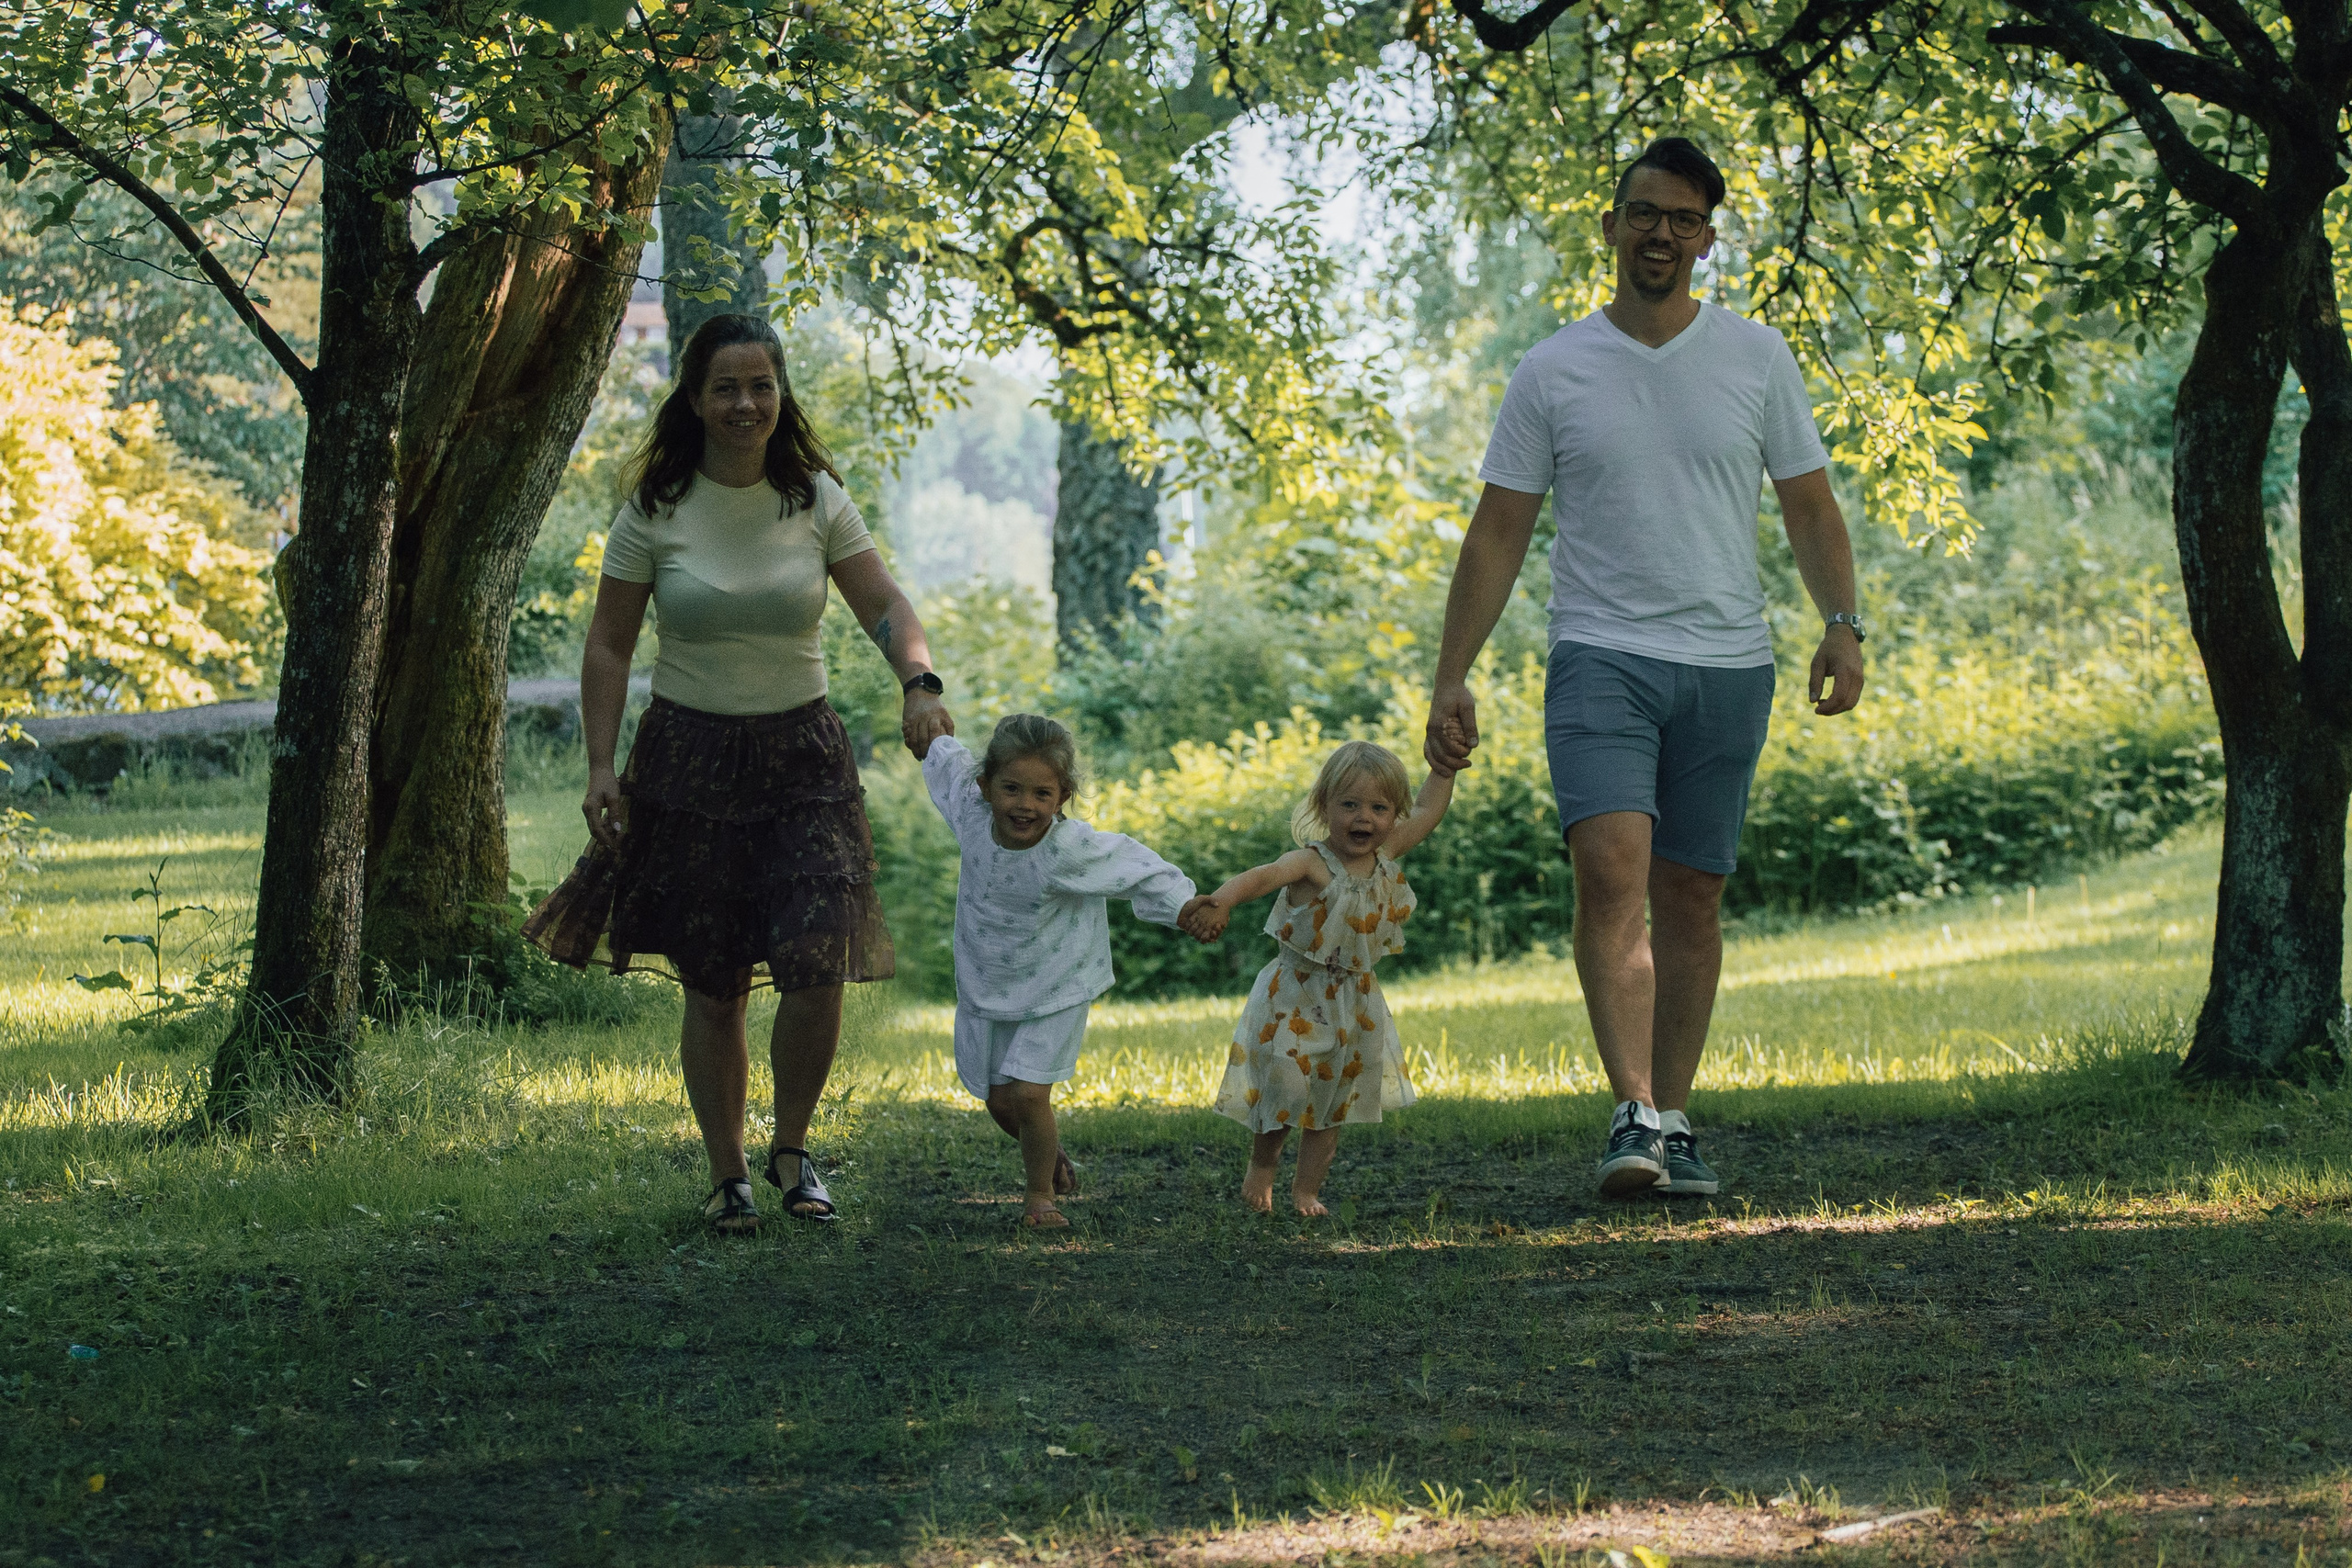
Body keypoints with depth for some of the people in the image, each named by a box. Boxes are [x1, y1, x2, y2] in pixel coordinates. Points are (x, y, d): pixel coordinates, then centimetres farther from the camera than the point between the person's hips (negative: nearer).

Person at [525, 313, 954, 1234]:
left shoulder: (816, 501, 0)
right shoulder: (655, 512, -4)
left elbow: (885, 609, -6)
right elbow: (607, 648, 0)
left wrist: (918, 683, -26)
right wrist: (601, 768, -7)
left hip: (802, 754, 1)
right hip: (690, 757, -1)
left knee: (818, 966, -13)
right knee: (713, 986, 3)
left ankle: (792, 1147, 11)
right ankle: (727, 1175, 18)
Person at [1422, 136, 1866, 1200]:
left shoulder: (1757, 358, 7)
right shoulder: (1553, 373, 5)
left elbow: (1809, 509, 10)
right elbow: (1498, 533, 7)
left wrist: (1841, 624, -6)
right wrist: (1451, 676, 1)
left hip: (1727, 666, 2)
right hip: (1601, 659, -2)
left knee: (1692, 895, 5)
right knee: (1612, 868, -19)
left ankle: (1675, 1123, 13)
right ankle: (1635, 1115, -25)